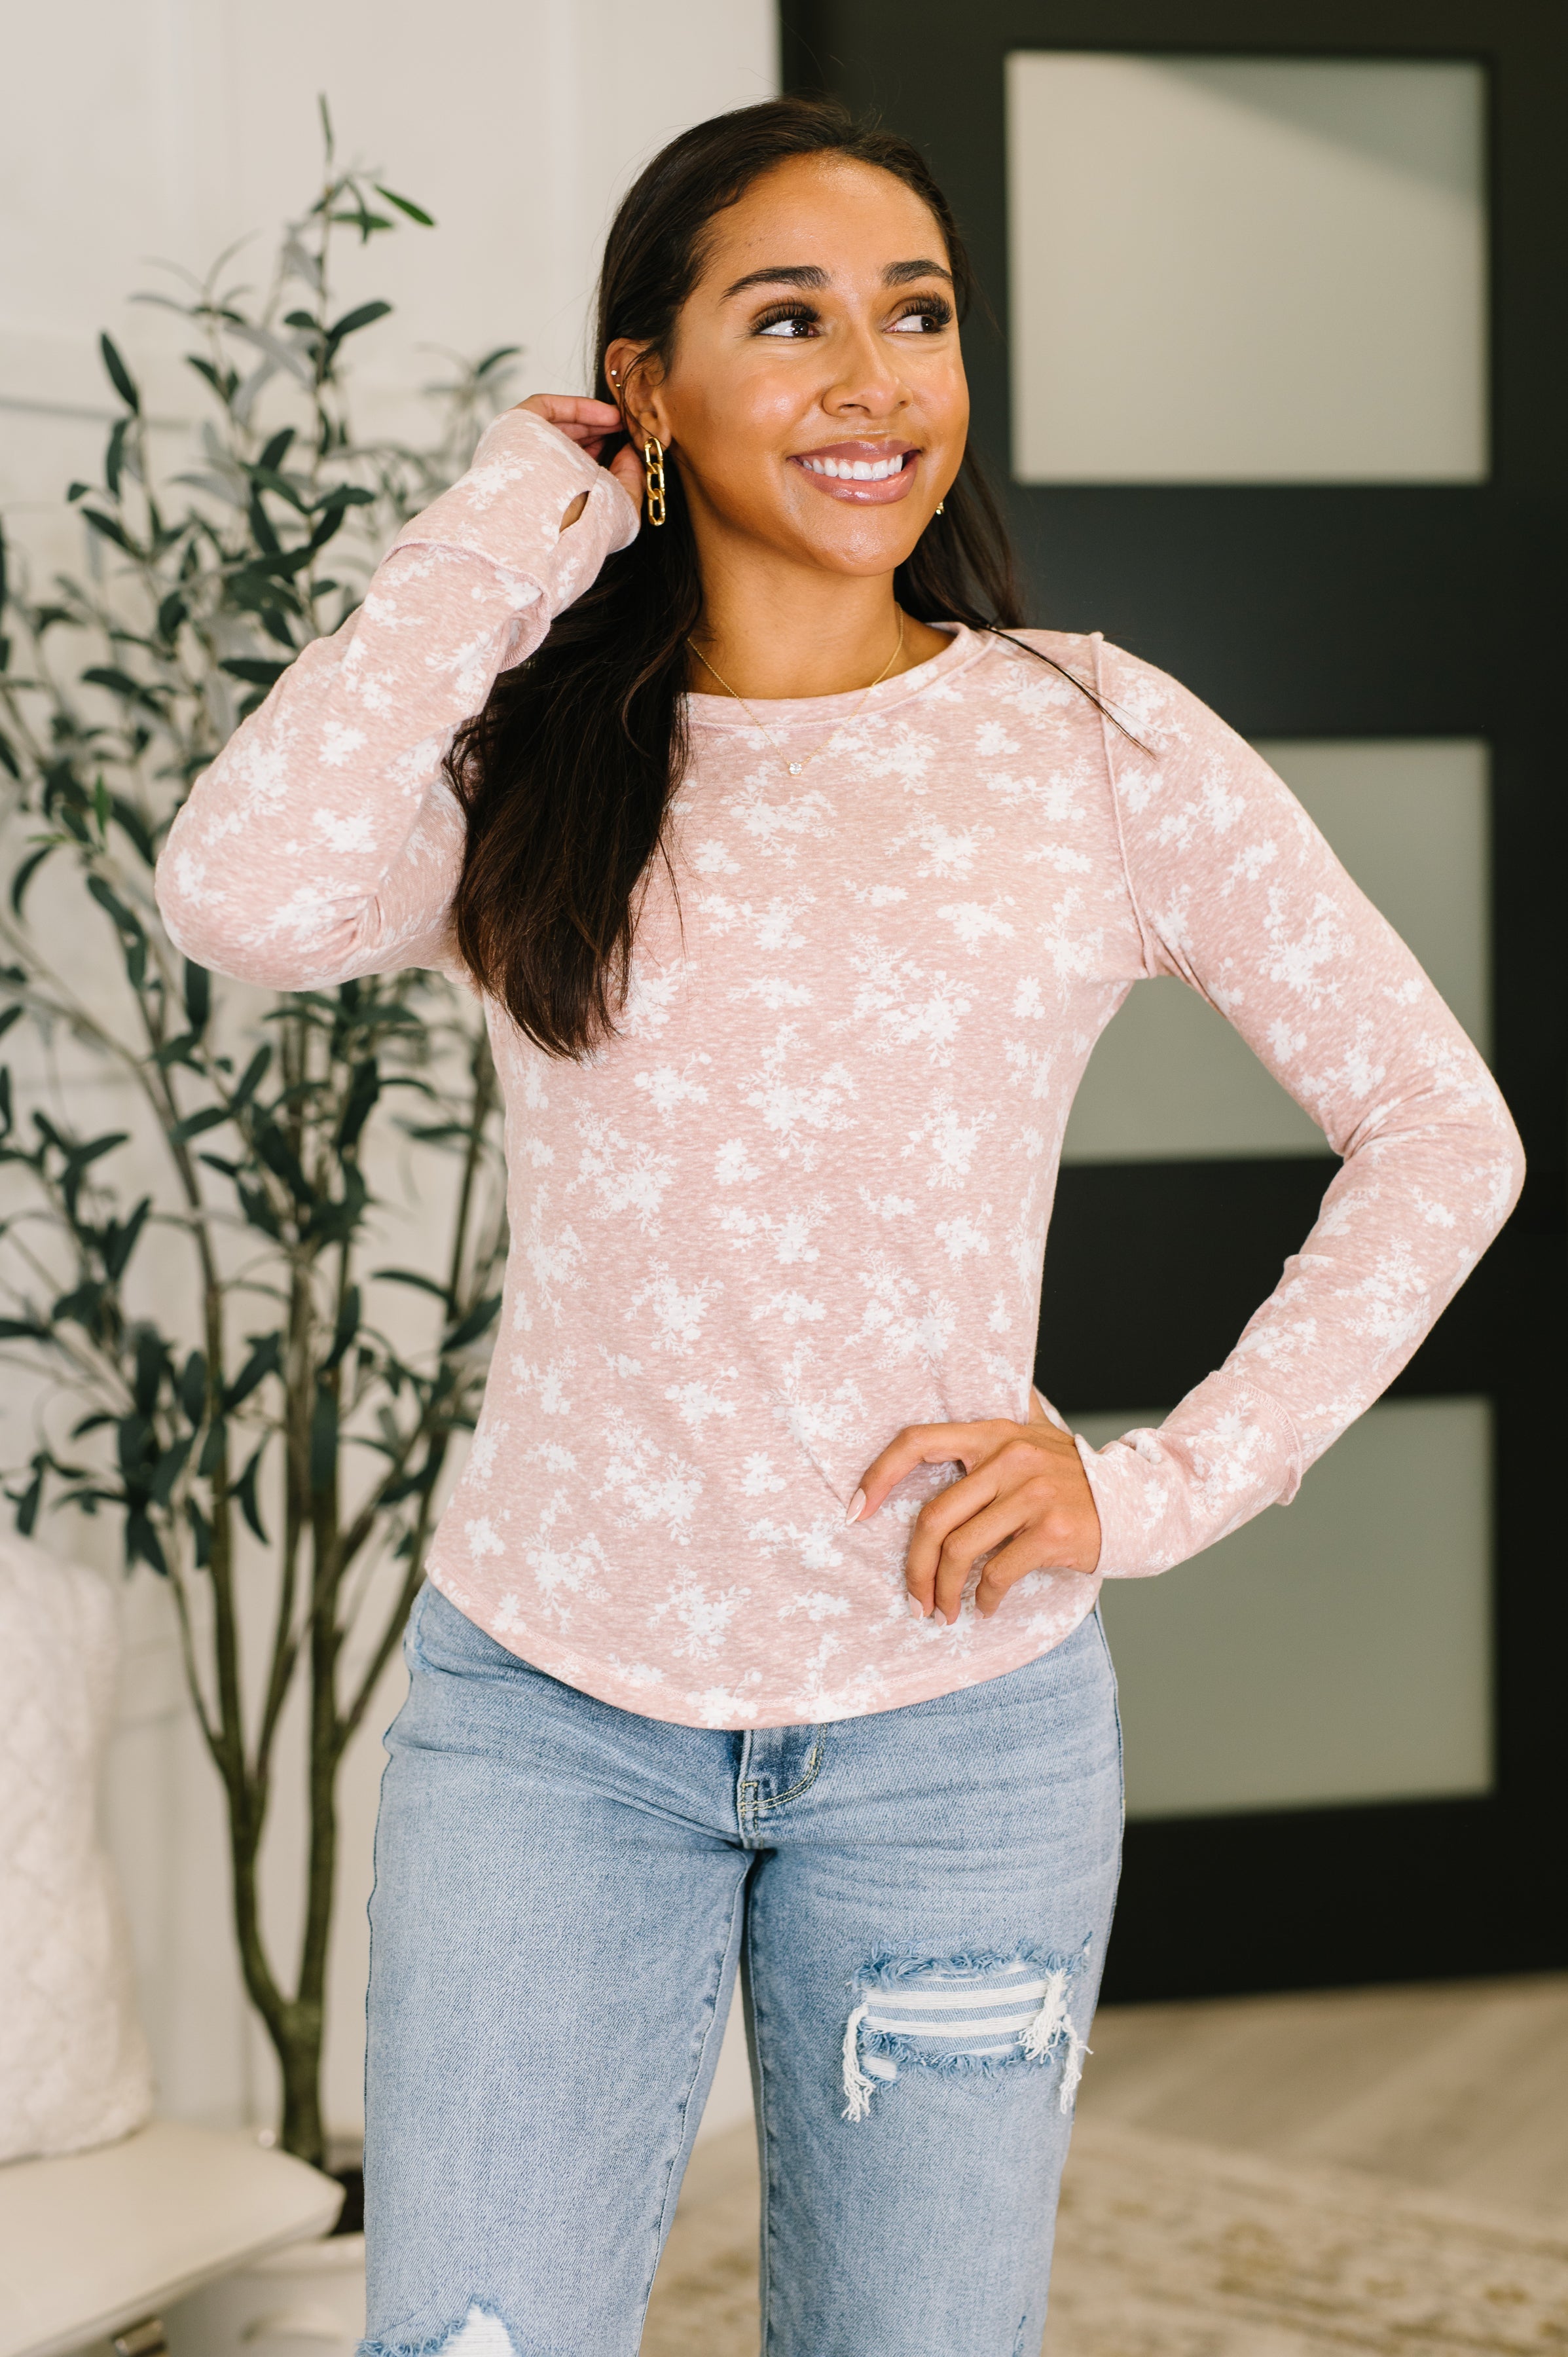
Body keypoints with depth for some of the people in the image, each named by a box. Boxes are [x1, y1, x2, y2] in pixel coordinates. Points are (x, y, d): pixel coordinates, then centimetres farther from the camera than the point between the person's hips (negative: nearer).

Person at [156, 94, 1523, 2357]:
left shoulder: (1099, 744, -2)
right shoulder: (527, 762, 0)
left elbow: (1442, 1131, 2)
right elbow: (245, 896, -22)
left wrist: (1164, 1485, -7)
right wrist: (507, 534, -10)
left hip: (958, 1721, 0)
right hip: (545, 1706, 0)